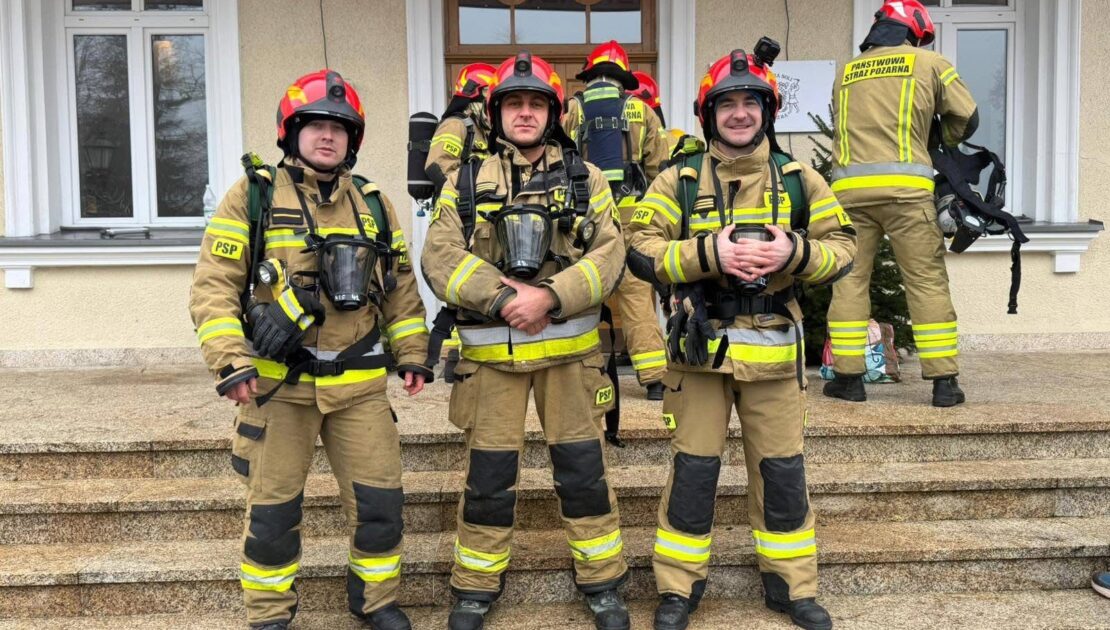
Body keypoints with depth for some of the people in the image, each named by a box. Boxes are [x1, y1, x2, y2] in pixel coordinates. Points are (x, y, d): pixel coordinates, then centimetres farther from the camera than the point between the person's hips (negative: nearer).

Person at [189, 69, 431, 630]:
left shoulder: (372, 204, 10)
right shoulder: (251, 198, -2)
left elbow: (400, 285, 15)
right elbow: (214, 285, -6)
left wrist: (412, 353, 9)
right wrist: (230, 361, -16)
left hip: (359, 383, 3)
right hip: (277, 382, -3)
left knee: (380, 497, 5)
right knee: (272, 507, 7)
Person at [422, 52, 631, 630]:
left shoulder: (585, 178, 6)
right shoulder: (466, 181, 6)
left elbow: (609, 254, -5)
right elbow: (441, 258, -6)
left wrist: (550, 297, -19)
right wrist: (500, 297, -19)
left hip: (568, 349, 0)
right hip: (491, 352, 0)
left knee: (583, 469, 7)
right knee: (488, 474, 7)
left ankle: (602, 583, 24)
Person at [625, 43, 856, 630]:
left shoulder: (799, 179, 7)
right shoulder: (679, 180, 1)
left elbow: (842, 247, 5)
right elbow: (641, 250, -6)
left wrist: (792, 253, -15)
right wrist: (710, 253, -19)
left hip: (773, 349, 2)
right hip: (700, 345, -1)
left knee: (782, 470, 10)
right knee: (692, 469, 5)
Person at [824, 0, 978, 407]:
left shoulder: (846, 73, 20)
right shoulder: (929, 63, 11)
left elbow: (844, 127, 18)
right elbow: (967, 118, 12)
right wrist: (940, 143, 29)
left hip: (849, 187, 3)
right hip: (905, 187, -3)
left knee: (850, 280, 7)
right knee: (928, 281, 1)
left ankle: (848, 377, 6)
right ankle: (944, 382, 3)